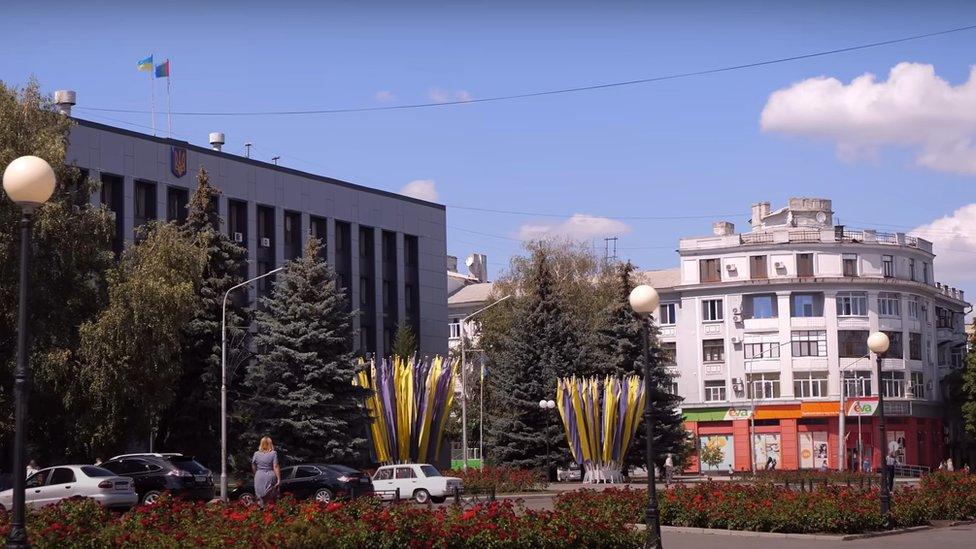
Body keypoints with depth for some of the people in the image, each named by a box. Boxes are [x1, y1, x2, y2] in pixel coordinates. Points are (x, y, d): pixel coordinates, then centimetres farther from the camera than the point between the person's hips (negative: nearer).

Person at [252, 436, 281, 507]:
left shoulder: (256, 454, 2)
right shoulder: (273, 453, -6)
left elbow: (253, 467, 10)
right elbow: (276, 467, -10)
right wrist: (279, 479, -8)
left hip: (259, 477, 2)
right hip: (270, 477, -2)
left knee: (260, 497, 8)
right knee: (271, 498, 3)